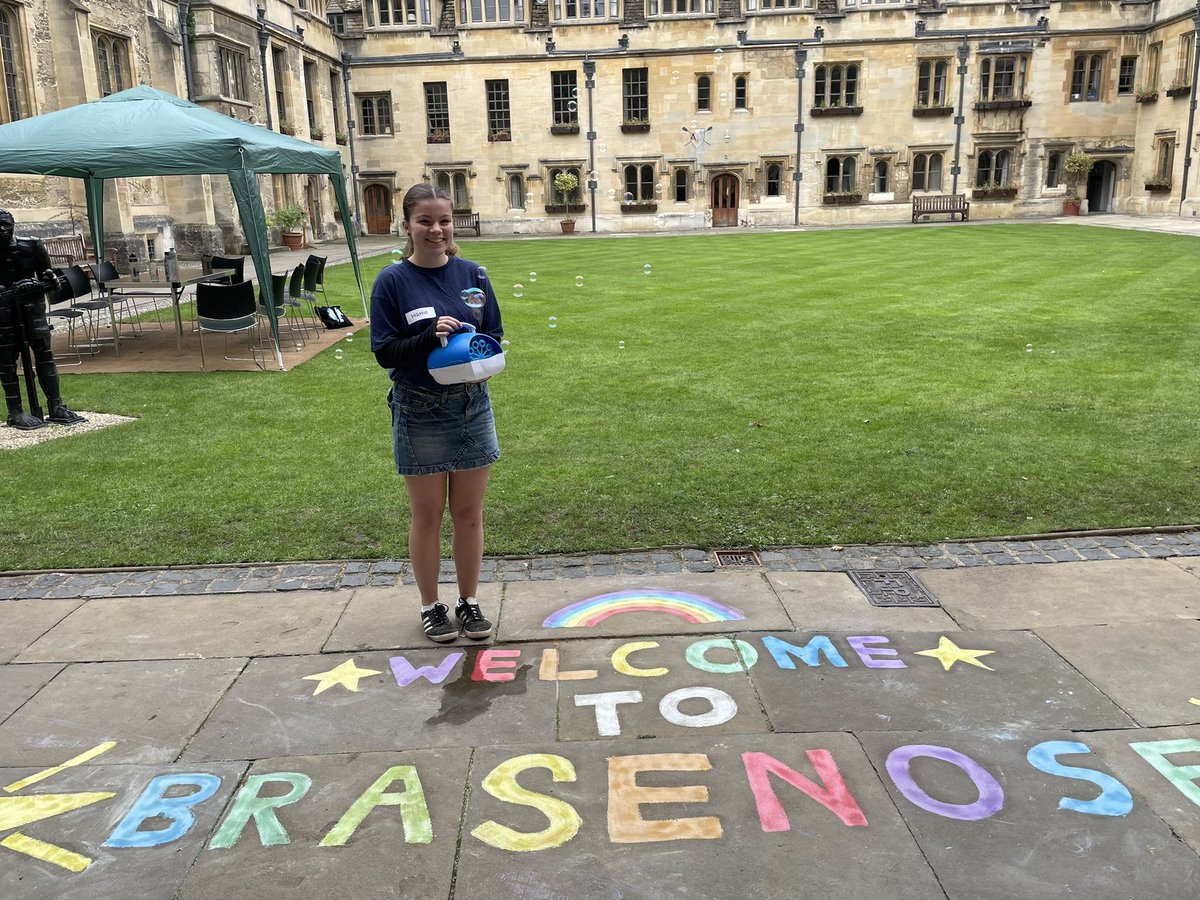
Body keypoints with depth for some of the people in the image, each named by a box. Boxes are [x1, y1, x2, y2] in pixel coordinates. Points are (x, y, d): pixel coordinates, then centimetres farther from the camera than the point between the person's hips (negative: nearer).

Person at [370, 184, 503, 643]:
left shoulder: (472, 274, 1)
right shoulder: (392, 281, -7)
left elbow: (495, 337, 7)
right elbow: (384, 352, -9)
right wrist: (430, 336, -24)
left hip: (471, 407, 3)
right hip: (419, 414, -2)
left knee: (469, 512, 11)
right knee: (427, 514, 10)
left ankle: (469, 601, 27)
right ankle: (431, 606, 27)